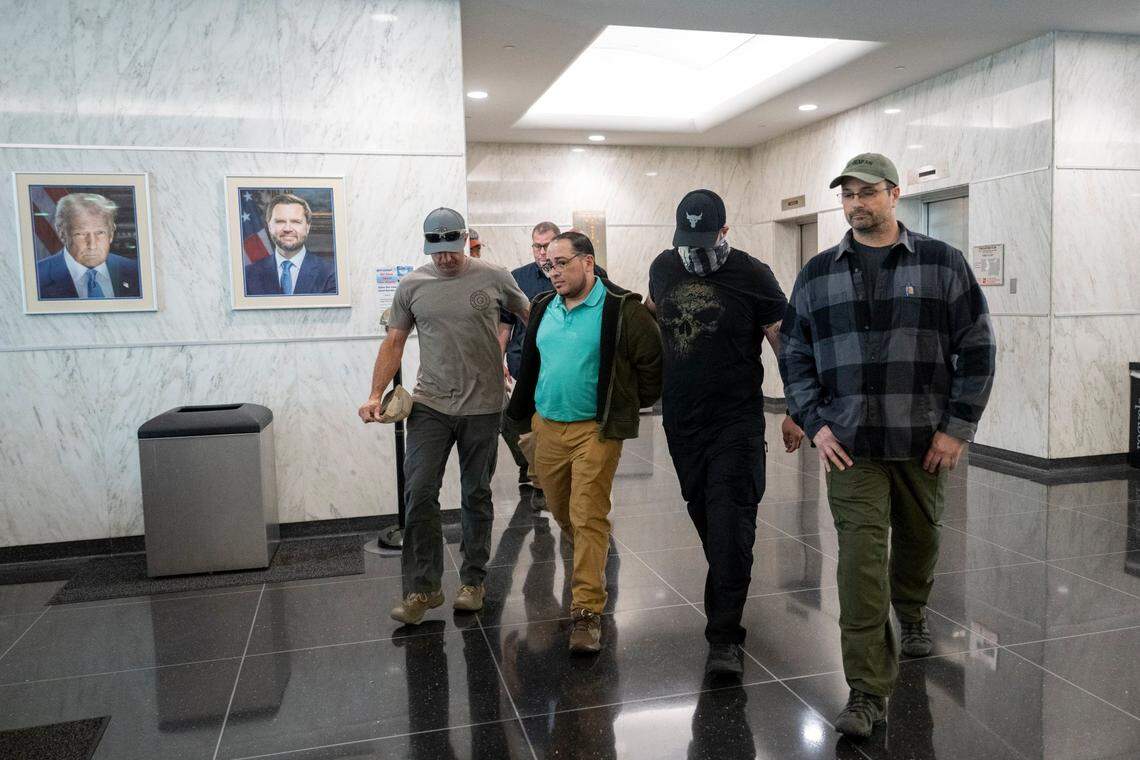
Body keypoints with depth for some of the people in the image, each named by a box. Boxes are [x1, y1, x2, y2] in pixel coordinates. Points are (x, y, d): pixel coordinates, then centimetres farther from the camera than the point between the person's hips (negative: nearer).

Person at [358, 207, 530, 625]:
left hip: (482, 406, -1)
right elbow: (394, 343, 7)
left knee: (476, 496, 10)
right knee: (419, 493, -6)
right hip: (429, 404, 1)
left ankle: (473, 580, 25)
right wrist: (376, 395, -3)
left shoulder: (494, 278, -2)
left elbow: (532, 318, 10)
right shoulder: (412, 285, 3)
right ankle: (422, 588, 7)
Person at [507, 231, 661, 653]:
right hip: (547, 427, 7)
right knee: (562, 512, 17)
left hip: (595, 429, -6)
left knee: (588, 517, -8)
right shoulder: (544, 308, 10)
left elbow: (652, 363, -5)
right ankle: (591, 567, 45)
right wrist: (524, 415, 20)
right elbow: (529, 363, 20)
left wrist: (631, 405, 3)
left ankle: (587, 611, -2)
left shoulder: (621, 310, -10)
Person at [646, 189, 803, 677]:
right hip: (681, 419, 5)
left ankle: (724, 636, -4)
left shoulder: (751, 276, -8)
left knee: (731, 522, -9)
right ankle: (727, 591, 36)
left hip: (736, 421, -5)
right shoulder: (663, 268, 6)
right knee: (703, 515, 15)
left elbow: (786, 345, -6)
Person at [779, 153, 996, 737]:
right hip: (850, 445, -1)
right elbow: (794, 354, 8)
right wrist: (815, 424, -3)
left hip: (925, 442, 1)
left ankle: (911, 614, 51)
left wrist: (957, 427, -6)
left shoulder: (942, 264, 1)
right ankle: (867, 692, 0)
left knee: (919, 540, 19)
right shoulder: (818, 274, 5)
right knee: (861, 559, -7)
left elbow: (976, 349, 1)